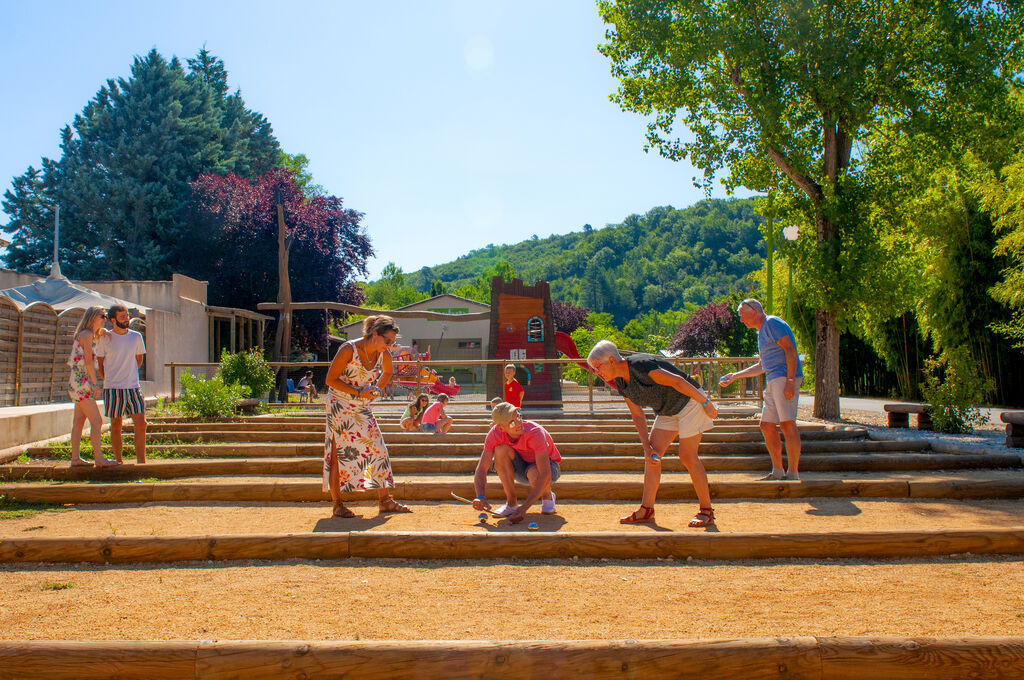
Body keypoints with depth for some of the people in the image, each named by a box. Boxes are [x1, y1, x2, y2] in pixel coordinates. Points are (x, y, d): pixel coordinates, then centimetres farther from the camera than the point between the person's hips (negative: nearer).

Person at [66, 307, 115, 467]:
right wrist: (95, 384, -17)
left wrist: (102, 331, 17)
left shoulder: (90, 335, 15)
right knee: (96, 421, -10)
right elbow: (88, 361, -18)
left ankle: (75, 458, 14)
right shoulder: (86, 334, -11)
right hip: (81, 383, -10)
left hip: (77, 384, 10)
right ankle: (99, 459, -10)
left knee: (78, 422, 10)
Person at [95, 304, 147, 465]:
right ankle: (118, 461, 15)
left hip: (133, 387, 2)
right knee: (115, 427, 4)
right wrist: (109, 381, 5)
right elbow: (99, 364, 7)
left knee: (141, 424, -5)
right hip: (112, 389, -2)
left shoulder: (136, 337, 6)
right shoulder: (105, 339, -1)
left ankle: (141, 462, 2)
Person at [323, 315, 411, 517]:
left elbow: (387, 373, 19)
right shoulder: (349, 349, -21)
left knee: (378, 449, 1)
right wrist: (357, 392, -23)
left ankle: (384, 500, 9)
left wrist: (376, 389, 3)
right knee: (339, 453, -3)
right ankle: (337, 504, 7)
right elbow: (330, 380, -17)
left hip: (362, 407, 6)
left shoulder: (383, 355, -4)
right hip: (340, 406, -6)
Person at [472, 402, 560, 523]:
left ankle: (547, 496, -1)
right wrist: (480, 496, -42)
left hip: (548, 464, -4)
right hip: (520, 469, 4)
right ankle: (511, 503, -11)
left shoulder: (535, 432, -35)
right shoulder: (495, 434, -23)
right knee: (501, 449, -27)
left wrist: (523, 508, -47)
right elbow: (481, 469, -21)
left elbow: (545, 475, -40)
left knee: (534, 473, -39)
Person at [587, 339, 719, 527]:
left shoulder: (641, 366, -29)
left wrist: (706, 404, -22)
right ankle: (646, 510, 5)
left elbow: (678, 381, -27)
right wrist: (646, 446, -3)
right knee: (653, 454, 1)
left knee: (687, 455, -12)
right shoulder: (621, 383, -2)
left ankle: (706, 511, 0)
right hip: (667, 411, 8)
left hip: (690, 400, -8)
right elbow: (638, 416, 4)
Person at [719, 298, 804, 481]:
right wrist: (735, 376, 28)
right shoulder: (761, 332, 25)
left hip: (785, 378, -10)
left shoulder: (773, 323, -5)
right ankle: (777, 472, 12)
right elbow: (761, 366, 31)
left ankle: (793, 474, -12)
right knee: (767, 426, 7)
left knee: (787, 424, -13)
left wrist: (790, 381, -23)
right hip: (773, 381, 10)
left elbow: (790, 350, -15)